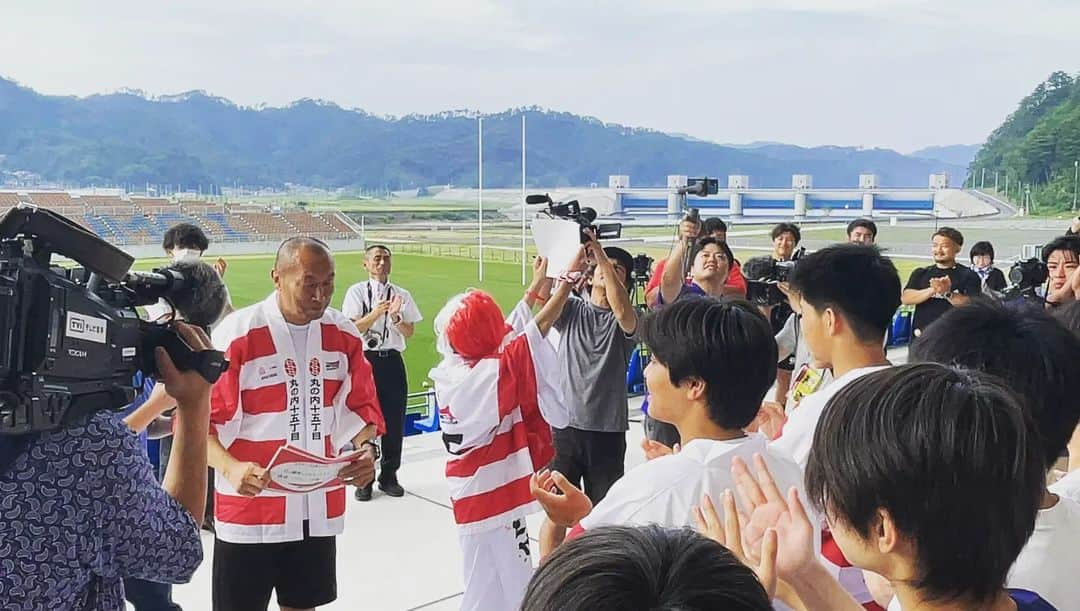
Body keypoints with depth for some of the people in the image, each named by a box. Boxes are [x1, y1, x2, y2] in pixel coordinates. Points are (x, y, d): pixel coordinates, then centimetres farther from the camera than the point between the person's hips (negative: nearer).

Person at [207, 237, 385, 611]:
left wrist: (366, 448, -9)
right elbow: (201, 418, -11)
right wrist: (231, 468, -27)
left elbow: (360, 406, 10)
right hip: (250, 508, -4)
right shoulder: (236, 335, -13)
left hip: (319, 507, 4)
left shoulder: (345, 335, 1)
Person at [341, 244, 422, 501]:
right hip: (366, 358, -3)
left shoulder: (401, 295, 7)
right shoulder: (357, 292, -1)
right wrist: (377, 312, -20)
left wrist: (395, 317, -14)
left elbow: (409, 332, 4)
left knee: (395, 420, 7)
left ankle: (389, 476, 22)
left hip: (392, 360, 3)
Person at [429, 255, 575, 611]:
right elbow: (541, 324, -19)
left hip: (474, 492, 8)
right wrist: (570, 276, -9)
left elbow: (502, 337, 10)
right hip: (493, 493, -8)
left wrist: (535, 287, 15)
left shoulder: (449, 372, -2)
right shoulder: (492, 372, -23)